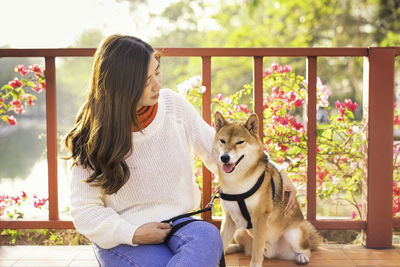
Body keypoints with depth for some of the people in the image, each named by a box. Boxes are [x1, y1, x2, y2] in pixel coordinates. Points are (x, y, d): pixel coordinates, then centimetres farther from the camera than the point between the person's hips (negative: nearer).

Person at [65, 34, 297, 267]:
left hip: (176, 222, 3)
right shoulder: (94, 136, -7)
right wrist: (134, 233, -18)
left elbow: (214, 148, 14)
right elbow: (85, 210, -4)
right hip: (122, 237, -3)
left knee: (207, 236, -33)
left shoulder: (173, 104, 1)